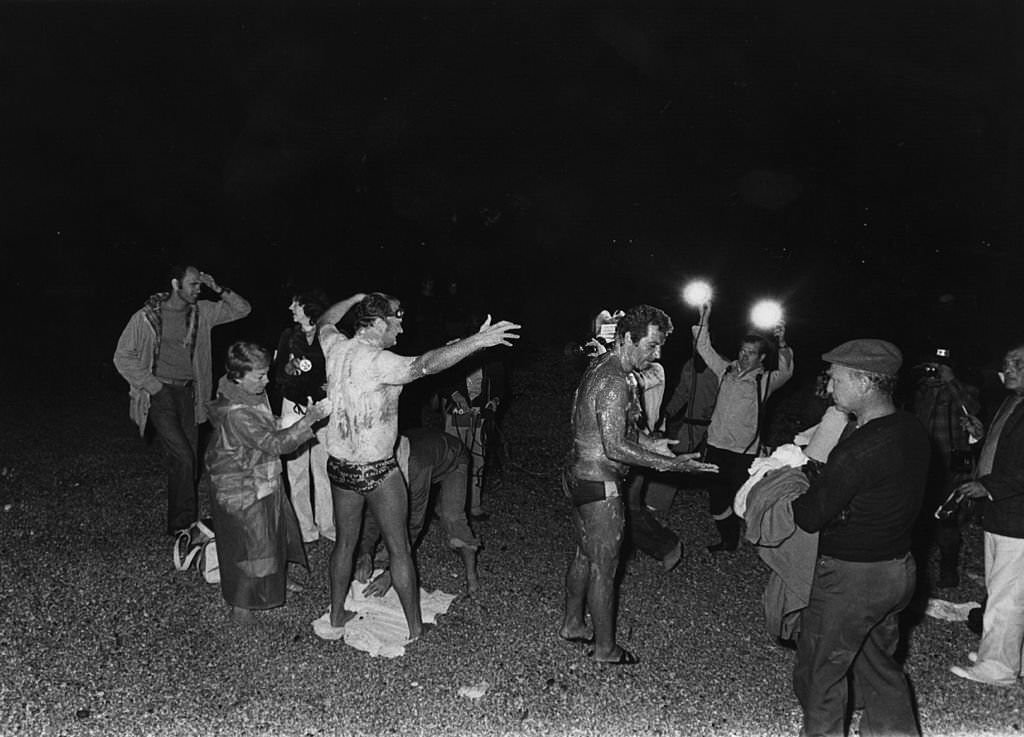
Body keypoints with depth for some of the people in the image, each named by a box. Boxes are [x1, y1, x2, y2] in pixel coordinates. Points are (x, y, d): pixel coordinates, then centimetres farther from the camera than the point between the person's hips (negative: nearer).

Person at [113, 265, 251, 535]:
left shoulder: (200, 312, 5)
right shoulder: (146, 317, -8)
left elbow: (242, 309, 7)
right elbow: (122, 357, -2)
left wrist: (218, 290, -8)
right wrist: (152, 384, -8)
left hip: (188, 393, 5)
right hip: (160, 394, -5)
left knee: (190, 461, 6)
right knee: (182, 457, -14)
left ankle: (182, 525, 19)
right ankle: (183, 525, -2)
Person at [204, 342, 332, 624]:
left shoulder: (255, 395, -3)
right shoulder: (236, 413, -32)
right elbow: (275, 444, -32)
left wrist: (301, 416, 0)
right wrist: (311, 418, -34)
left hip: (264, 482, 9)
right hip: (242, 492, -9)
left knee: (277, 532, 24)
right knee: (250, 545, 5)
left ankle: (278, 580, 47)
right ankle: (240, 606, 24)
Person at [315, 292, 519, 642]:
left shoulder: (336, 347, -1)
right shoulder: (376, 361, -23)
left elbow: (324, 322, 22)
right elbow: (424, 365, -38)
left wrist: (357, 298, 23)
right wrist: (477, 341, -41)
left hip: (339, 465, 7)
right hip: (376, 469, -7)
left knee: (345, 542, 21)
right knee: (399, 548, 5)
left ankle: (336, 617, 33)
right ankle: (415, 629, 15)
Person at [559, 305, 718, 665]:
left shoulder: (599, 368, 8)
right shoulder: (615, 382, -24)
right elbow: (615, 449, -27)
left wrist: (649, 443, 10)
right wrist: (671, 464, -23)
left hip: (579, 476, 10)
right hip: (599, 485, -10)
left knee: (585, 555, 23)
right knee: (603, 568, 5)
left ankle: (572, 624, 39)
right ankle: (606, 648, 20)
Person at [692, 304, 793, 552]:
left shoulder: (765, 380, -1)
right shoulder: (727, 370, 10)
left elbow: (785, 371, -19)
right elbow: (704, 348, 12)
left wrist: (782, 345, -35)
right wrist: (704, 319, 2)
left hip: (744, 450, -4)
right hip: (717, 445, 4)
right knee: (716, 496, 10)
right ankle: (728, 540, 27)